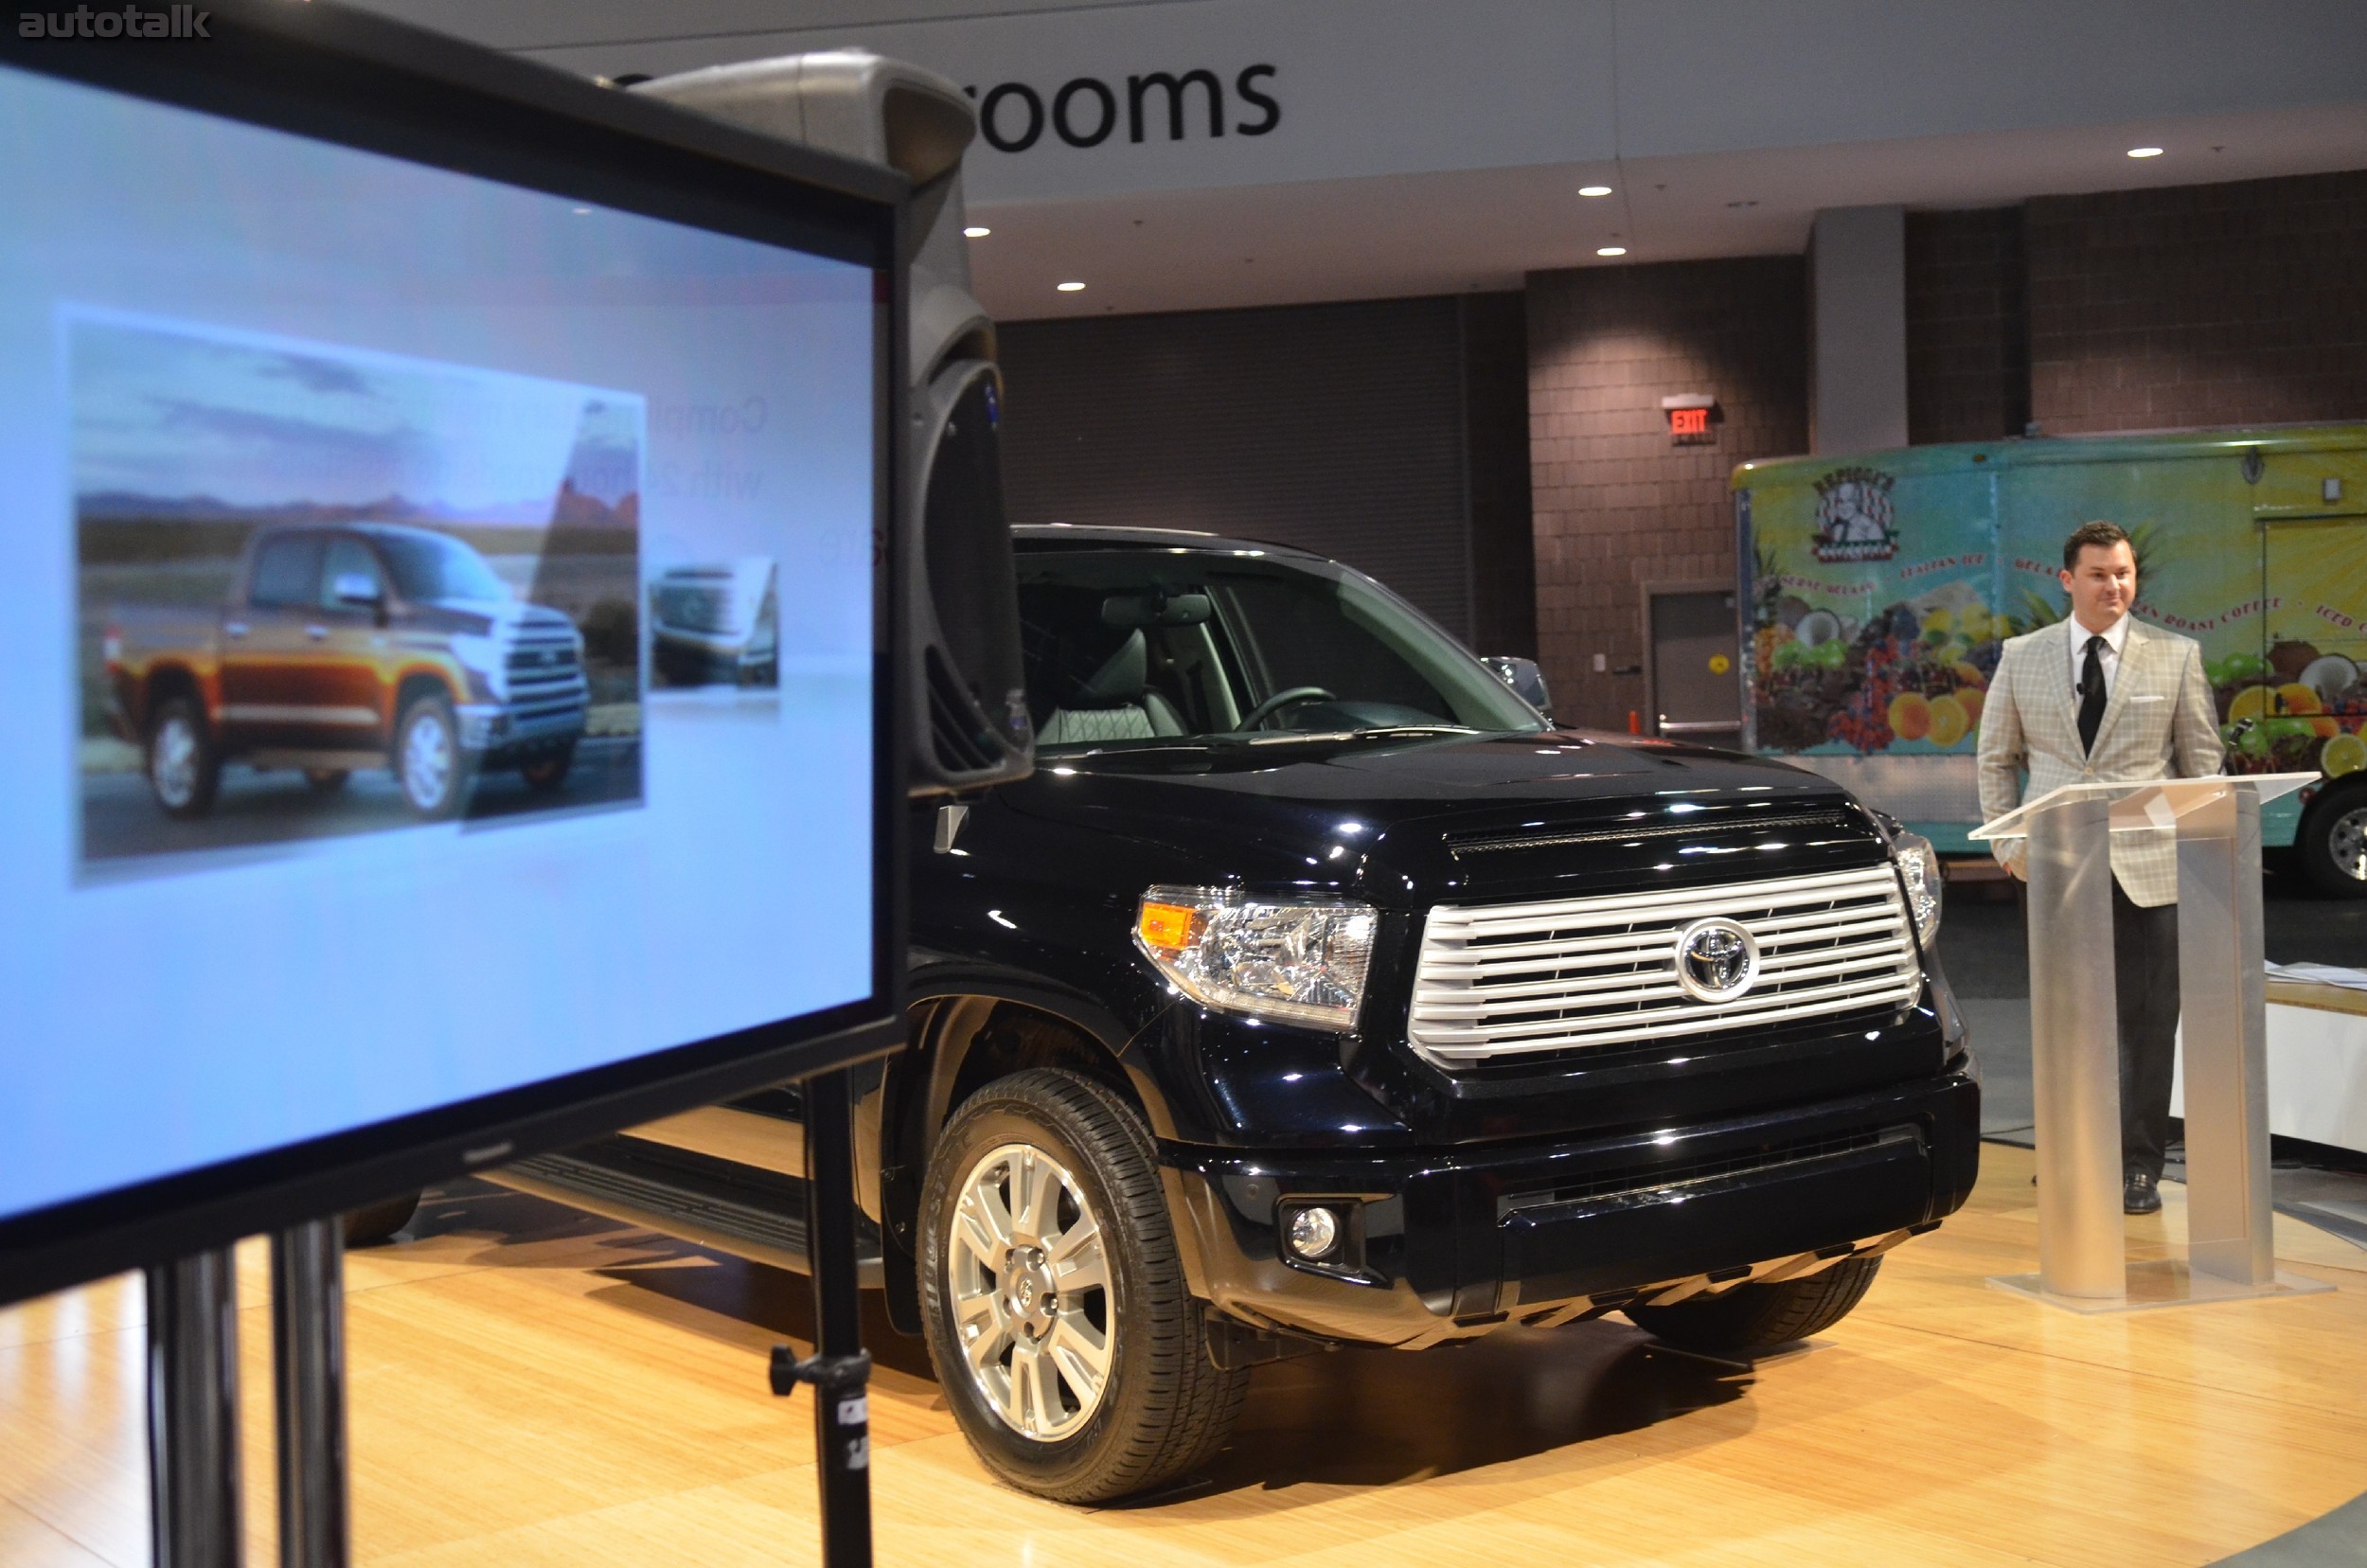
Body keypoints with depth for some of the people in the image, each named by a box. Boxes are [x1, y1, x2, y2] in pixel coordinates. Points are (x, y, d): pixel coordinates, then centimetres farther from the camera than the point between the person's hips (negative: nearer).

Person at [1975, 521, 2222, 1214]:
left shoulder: (2176, 655, 2)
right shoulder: (2022, 657, 5)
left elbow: (2202, 761, 5)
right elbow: (1995, 757, 11)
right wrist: (2009, 843, 1)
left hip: (2148, 867, -1)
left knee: (2149, 1021, 2)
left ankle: (2139, 1165, 13)